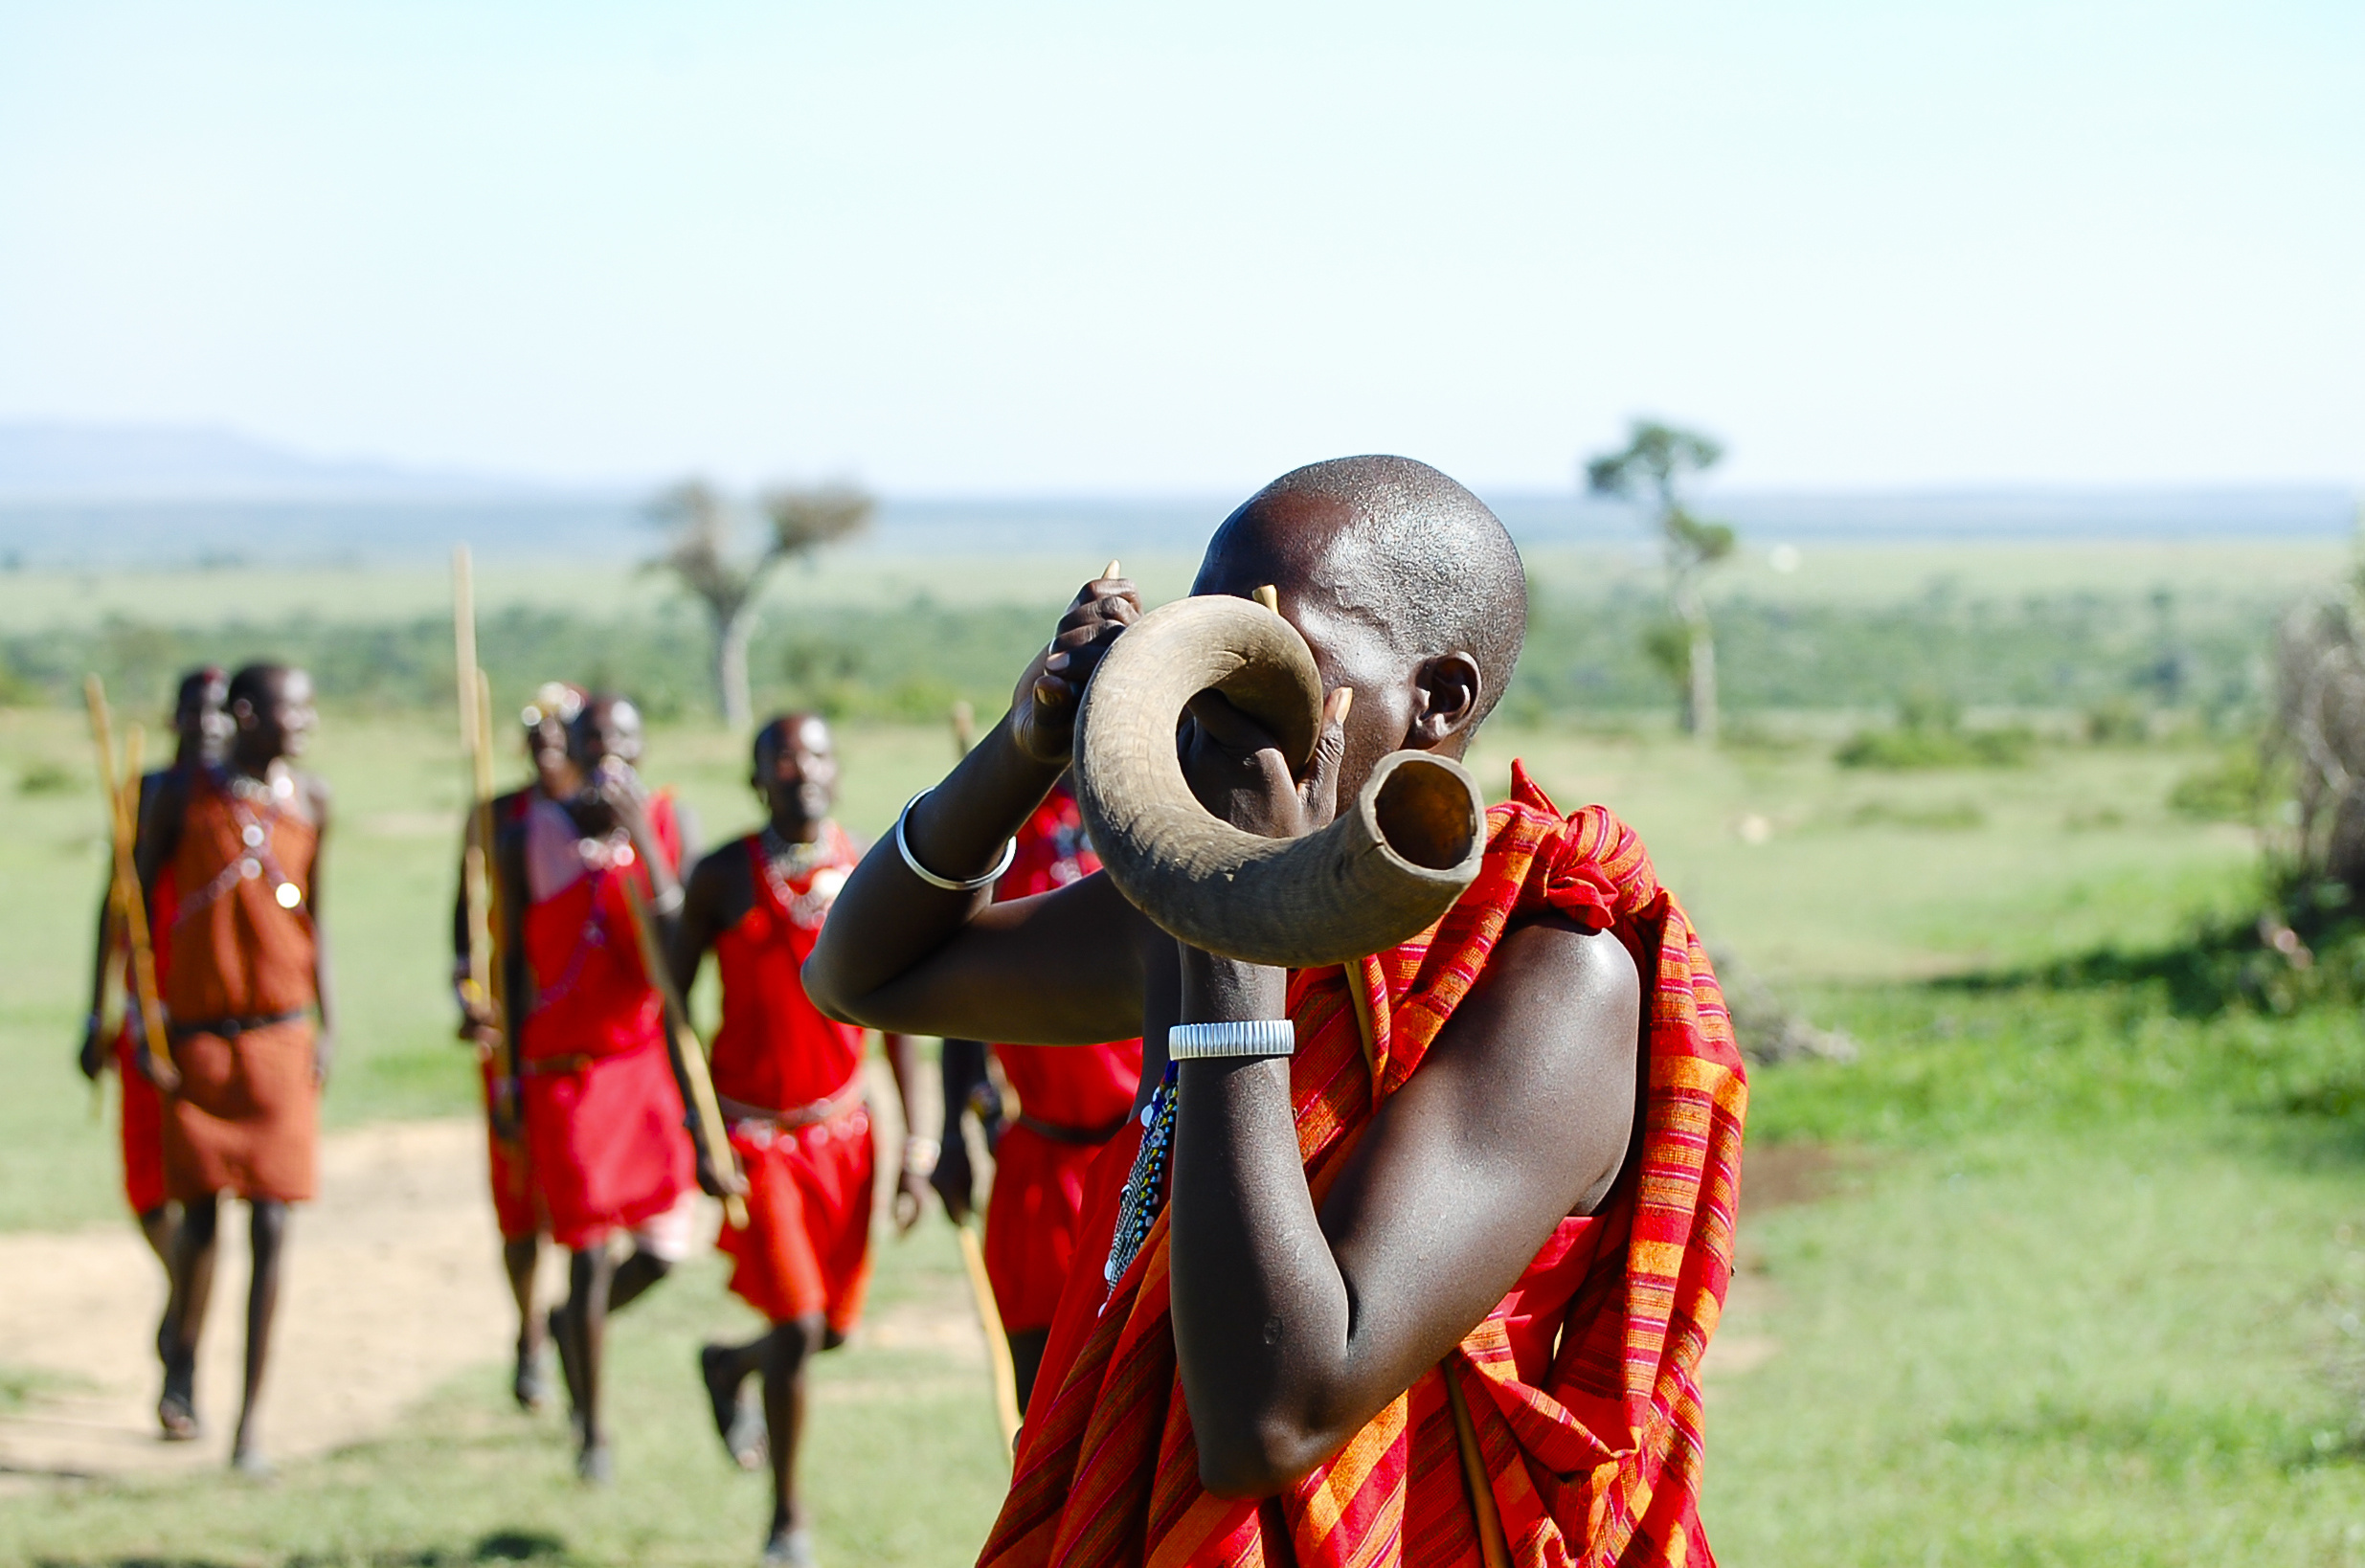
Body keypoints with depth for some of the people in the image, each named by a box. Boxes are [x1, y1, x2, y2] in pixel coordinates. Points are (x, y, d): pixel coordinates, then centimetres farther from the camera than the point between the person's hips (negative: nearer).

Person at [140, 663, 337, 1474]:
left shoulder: (310, 801, 5)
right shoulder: (182, 795, -3)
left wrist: (328, 1024, 8)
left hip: (281, 1040, 2)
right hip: (196, 1038, -2)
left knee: (270, 1228, -4)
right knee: (201, 1218, -4)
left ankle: (252, 1416, 3)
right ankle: (181, 1352, 27)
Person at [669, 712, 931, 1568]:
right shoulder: (723, 877, -9)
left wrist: (915, 1144, 1)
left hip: (841, 1126, 3)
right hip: (752, 1130, -3)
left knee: (834, 1326, 9)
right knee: (796, 1324, -10)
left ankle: (730, 1366, 44)